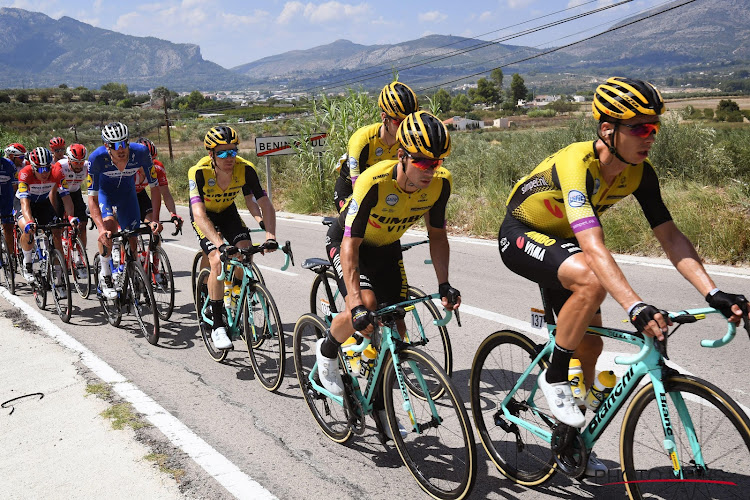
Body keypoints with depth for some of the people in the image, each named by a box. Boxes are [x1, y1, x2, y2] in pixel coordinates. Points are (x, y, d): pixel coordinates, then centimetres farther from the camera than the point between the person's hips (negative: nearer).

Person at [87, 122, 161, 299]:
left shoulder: (140, 152, -32)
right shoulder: (97, 157, -34)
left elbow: (154, 187, -22)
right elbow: (92, 198, -31)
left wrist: (155, 220, -31)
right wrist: (101, 229, -45)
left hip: (127, 192, 2)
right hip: (104, 191, -2)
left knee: (132, 241, -2)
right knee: (109, 225, -30)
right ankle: (105, 275, -10)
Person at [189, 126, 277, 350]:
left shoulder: (245, 169, -27)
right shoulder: (199, 172, -34)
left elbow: (265, 204, -27)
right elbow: (199, 215, -42)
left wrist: (270, 236, -43)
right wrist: (220, 244, -55)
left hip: (228, 211, 3)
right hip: (205, 215, -3)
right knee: (217, 260, -23)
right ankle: (217, 326, -12)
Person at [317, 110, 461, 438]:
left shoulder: (440, 182, -23)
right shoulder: (375, 182, -37)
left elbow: (437, 234, -8)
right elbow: (350, 245, -35)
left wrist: (444, 284, -17)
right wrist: (356, 306, -43)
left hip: (387, 248, 5)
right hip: (347, 243, -4)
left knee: (396, 328, 0)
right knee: (366, 303, -31)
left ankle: (378, 402, 22)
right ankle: (327, 350, 2)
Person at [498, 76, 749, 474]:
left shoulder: (639, 172, -13)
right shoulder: (576, 163, -35)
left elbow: (670, 236, -14)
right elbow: (593, 246, -46)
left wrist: (713, 293, -25)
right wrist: (635, 308, -55)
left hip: (561, 241, 7)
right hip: (521, 236, -7)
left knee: (589, 346, 5)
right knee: (592, 280, -35)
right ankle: (553, 377, -13)